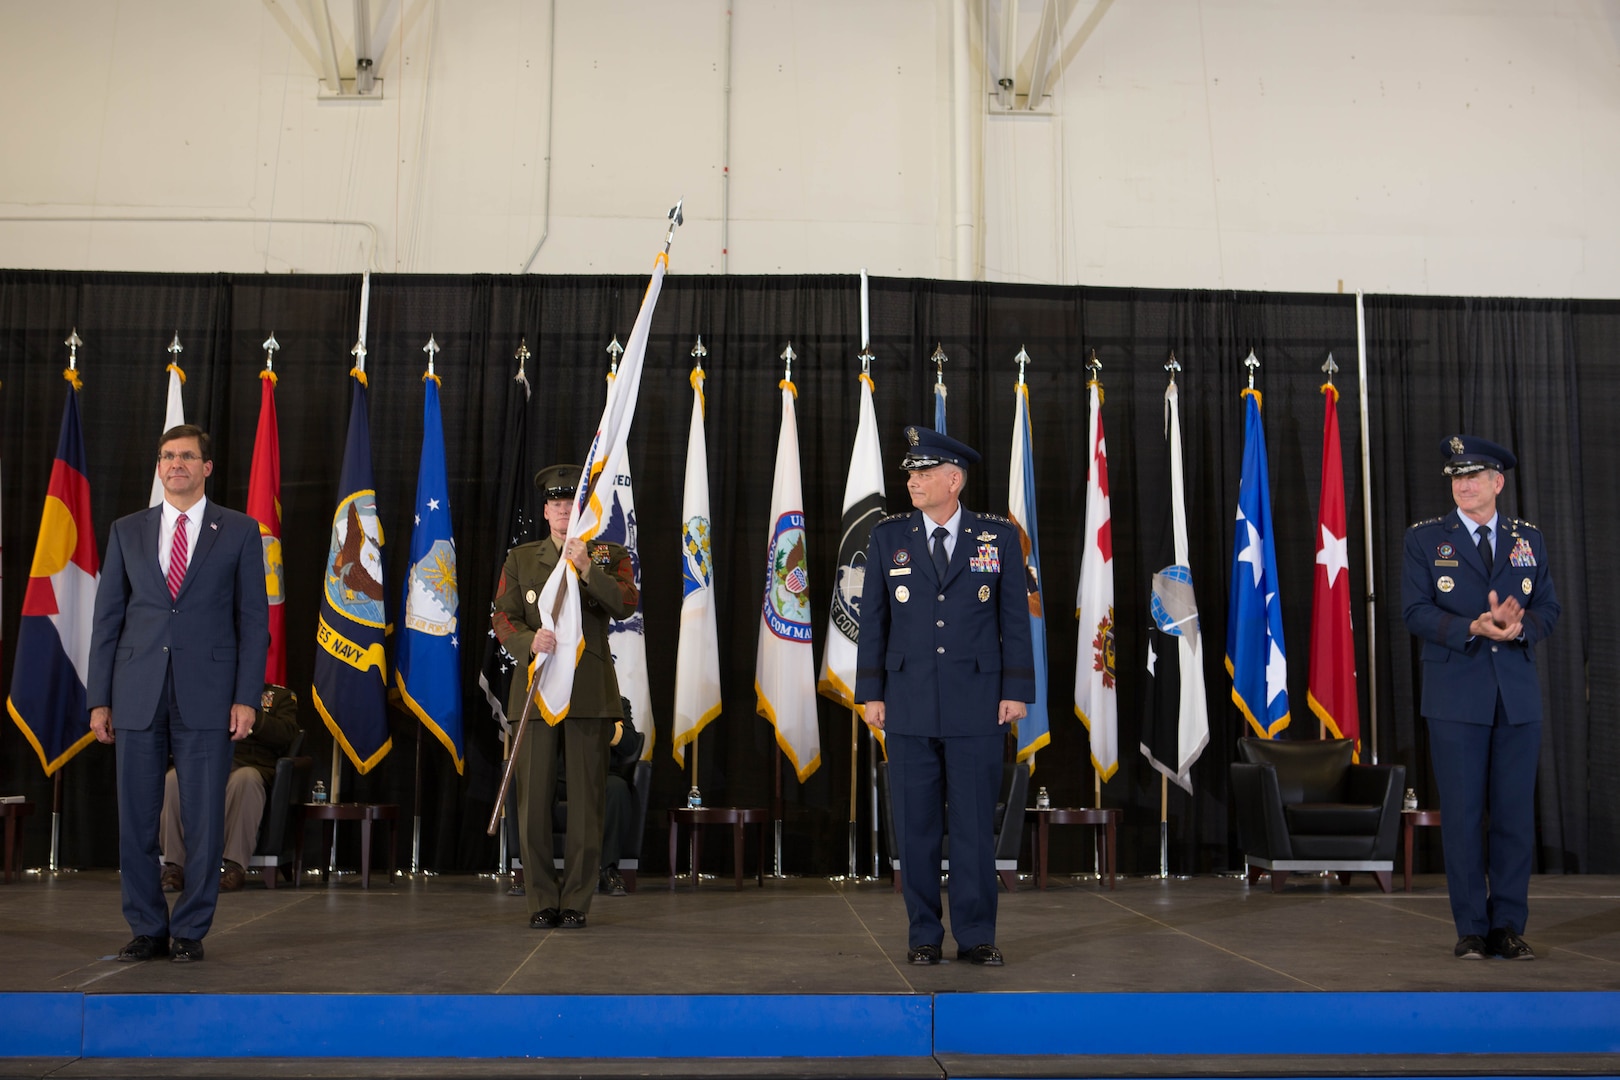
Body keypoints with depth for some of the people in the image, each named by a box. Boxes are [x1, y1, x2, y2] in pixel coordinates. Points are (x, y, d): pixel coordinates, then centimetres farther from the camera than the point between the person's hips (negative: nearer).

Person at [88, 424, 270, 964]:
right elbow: (107, 617, 10)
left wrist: (246, 697, -6)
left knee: (203, 820, 1)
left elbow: (253, 618, 2)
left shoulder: (240, 531, 4)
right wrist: (99, 699, 4)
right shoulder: (127, 531, 11)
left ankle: (190, 931, 14)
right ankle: (148, 929, 19)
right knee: (136, 819, 5)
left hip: (206, 695, -2)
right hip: (137, 696, 2)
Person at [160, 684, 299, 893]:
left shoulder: (282, 696, 19)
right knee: (173, 779, -29)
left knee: (244, 779, -39)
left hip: (250, 766, -3)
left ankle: (236, 866, -35)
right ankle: (174, 866, -26)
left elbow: (286, 734, 0)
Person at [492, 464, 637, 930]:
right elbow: (502, 616, 5)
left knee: (586, 799, 0)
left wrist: (587, 568, -21)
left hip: (590, 692, -1)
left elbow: (625, 605, -8)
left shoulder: (610, 556, 9)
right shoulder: (520, 559, 14)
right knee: (534, 799, 0)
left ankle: (576, 903, 8)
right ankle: (542, 901, 11)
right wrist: (529, 640, -15)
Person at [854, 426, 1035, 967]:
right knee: (916, 826, 6)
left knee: (975, 824, 3)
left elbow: (1014, 618, 3)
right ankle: (924, 935, 17)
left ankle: (976, 937, 14)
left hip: (977, 704, -1)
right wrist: (871, 694, 1)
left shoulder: (998, 536, 2)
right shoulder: (888, 536, 4)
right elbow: (873, 619, 5)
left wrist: (1017, 691, -2)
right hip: (908, 703, 1)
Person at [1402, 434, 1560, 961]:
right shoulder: (1424, 538, 3)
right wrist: (1474, 627, -20)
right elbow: (1416, 612, -5)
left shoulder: (1529, 539, 12)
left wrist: (1518, 626, -15)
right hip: (1455, 697, -2)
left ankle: (1508, 927, 14)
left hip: (1518, 697, 3)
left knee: (1515, 814, 5)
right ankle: (1471, 929, 10)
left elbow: (1548, 608, 8)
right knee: (1462, 814, 1)